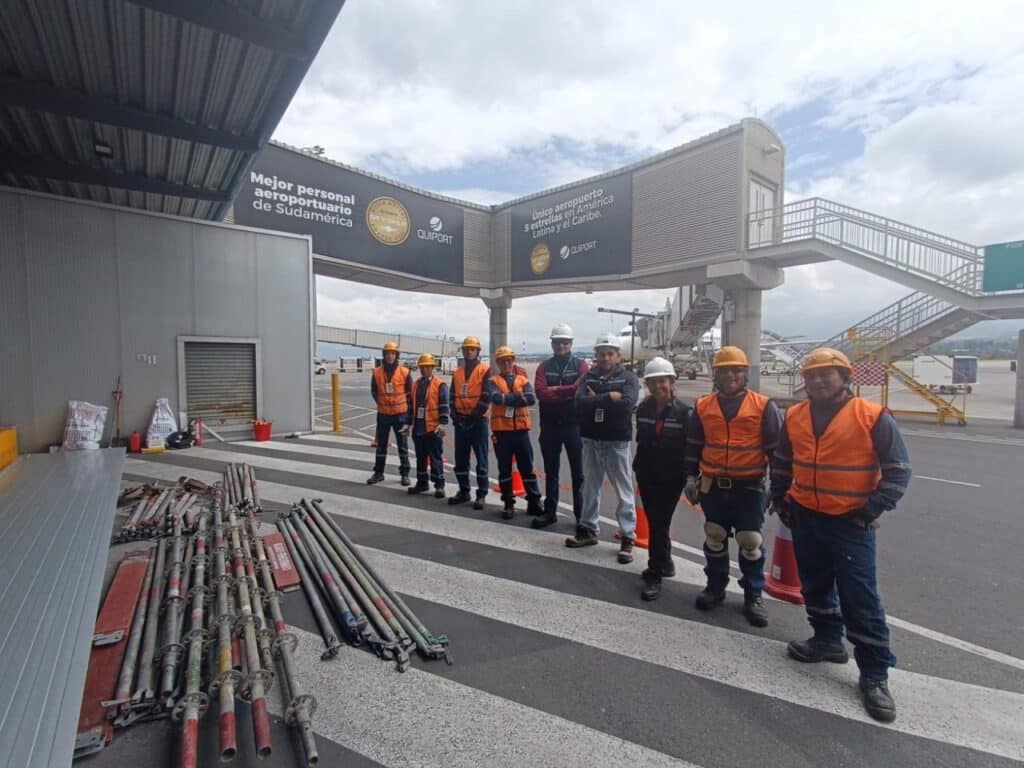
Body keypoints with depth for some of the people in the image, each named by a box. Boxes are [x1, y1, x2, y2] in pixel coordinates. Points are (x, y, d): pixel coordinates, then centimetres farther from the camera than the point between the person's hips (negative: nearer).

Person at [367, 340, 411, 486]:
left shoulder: (405, 372, -6)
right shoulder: (377, 372, -1)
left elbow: (410, 393, 2)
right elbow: (374, 391, 12)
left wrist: (406, 409, 4)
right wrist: (382, 404, 8)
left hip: (400, 414, -2)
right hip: (383, 414, 2)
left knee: (403, 445, 6)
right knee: (381, 445, 11)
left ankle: (405, 474, 16)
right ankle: (378, 473, 23)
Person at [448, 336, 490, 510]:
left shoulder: (485, 370, -4)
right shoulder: (457, 372, 13)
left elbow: (486, 397, -10)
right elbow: (453, 396, 14)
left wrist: (475, 415, -13)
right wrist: (454, 415, 2)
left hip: (478, 421, -5)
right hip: (460, 421, 6)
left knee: (481, 459, 0)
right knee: (460, 459, 10)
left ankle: (481, 494, 8)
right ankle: (463, 491, 22)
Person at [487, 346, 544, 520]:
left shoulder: (523, 380, 8)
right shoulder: (493, 381, 4)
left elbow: (531, 399, -10)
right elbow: (496, 398, -17)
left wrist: (507, 399, -14)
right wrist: (518, 396, -14)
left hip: (521, 430, 1)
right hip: (501, 430, -1)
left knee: (527, 468, 7)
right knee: (504, 469, 7)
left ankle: (534, 503, 17)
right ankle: (508, 504, 19)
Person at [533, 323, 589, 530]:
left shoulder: (580, 365, 2)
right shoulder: (544, 367, 7)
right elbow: (540, 392, -10)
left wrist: (554, 390, -13)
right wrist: (568, 393, -16)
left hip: (574, 425, -2)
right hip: (550, 425, 2)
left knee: (578, 473, 6)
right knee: (551, 472, 13)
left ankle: (581, 514, 18)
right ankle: (550, 512, 25)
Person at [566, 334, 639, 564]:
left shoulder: (628, 377, -3)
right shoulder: (589, 377, 5)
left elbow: (627, 403, -21)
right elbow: (581, 402, -12)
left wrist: (596, 400, -13)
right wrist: (609, 397, -18)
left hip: (617, 442, -3)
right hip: (591, 440, 4)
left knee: (623, 490, 3)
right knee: (590, 487, 15)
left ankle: (628, 537, 15)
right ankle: (588, 529, 30)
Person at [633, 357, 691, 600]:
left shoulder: (683, 411, -12)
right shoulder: (643, 409, 2)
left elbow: (689, 447, -10)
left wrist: (689, 477, -10)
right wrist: (639, 467, 7)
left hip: (671, 478, -4)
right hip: (646, 475, 5)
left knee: (659, 524, -2)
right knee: (655, 522, 17)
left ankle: (654, 576, 10)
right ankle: (664, 561, 39)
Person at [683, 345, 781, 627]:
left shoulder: (763, 406, -6)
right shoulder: (702, 406, 2)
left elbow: (776, 448, -2)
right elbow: (693, 445, 9)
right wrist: (690, 477, 7)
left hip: (750, 487, -2)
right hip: (713, 486, 2)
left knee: (751, 542, 7)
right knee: (714, 538, 14)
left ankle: (753, 596, 25)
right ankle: (715, 587, 32)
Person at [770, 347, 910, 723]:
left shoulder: (873, 417, -11)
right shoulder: (794, 416, 3)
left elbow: (898, 469, -6)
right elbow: (781, 462, 14)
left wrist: (872, 510, -10)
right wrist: (780, 500, 11)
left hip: (851, 524, -5)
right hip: (806, 518, 5)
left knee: (860, 600, 1)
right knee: (815, 586, 18)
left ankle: (874, 675, 17)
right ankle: (828, 640, 38)